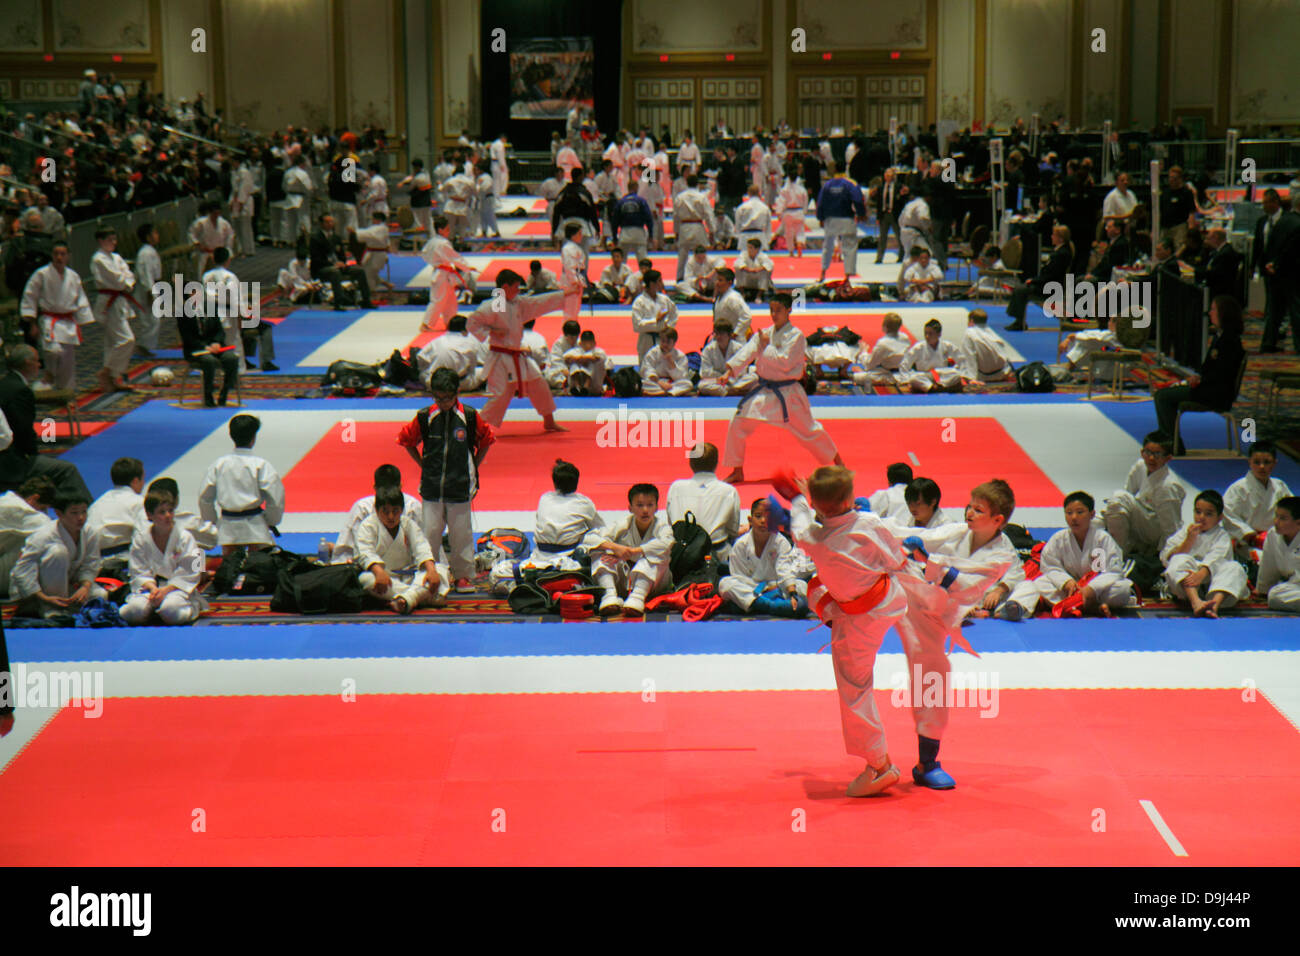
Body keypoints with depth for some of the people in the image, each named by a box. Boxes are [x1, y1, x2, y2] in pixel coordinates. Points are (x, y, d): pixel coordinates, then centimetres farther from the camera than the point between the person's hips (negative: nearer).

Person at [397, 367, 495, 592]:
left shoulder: (470, 417, -4)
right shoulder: (425, 418, -2)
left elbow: (486, 439, 10)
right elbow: (407, 440, 12)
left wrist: (473, 466, 6)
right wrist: (423, 464, 7)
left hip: (460, 487, -1)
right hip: (432, 487, 1)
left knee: (461, 532, 4)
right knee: (430, 532, 3)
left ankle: (463, 575, 15)